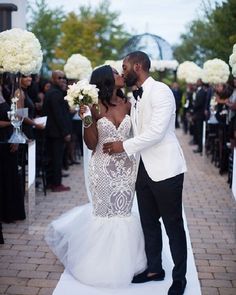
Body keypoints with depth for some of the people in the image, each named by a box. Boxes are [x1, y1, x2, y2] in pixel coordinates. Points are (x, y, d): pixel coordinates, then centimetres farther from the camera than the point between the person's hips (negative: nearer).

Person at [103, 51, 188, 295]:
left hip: (165, 169, -8)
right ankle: (154, 268, 31)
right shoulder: (136, 98, 13)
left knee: (173, 225, 3)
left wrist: (125, 146, -16)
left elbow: (156, 131, -21)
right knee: (148, 222, 16)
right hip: (144, 169, 8)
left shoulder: (160, 91, -13)